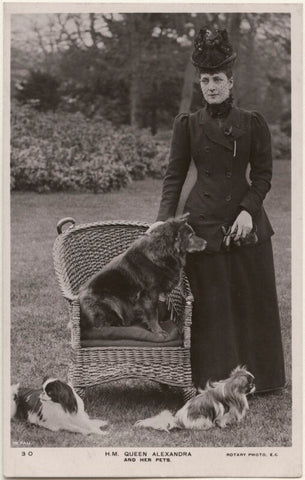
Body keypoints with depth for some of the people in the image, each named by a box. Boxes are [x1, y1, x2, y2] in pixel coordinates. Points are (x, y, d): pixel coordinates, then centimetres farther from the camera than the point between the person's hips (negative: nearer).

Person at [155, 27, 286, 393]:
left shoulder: (253, 123, 3)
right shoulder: (188, 124, 4)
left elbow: (263, 174, 3)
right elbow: (174, 175, 3)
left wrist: (249, 210, -12)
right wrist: (164, 219, -8)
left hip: (245, 221, 1)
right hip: (203, 222, 0)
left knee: (253, 301, 7)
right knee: (210, 304, 3)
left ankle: (256, 376, 24)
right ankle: (216, 379, 15)